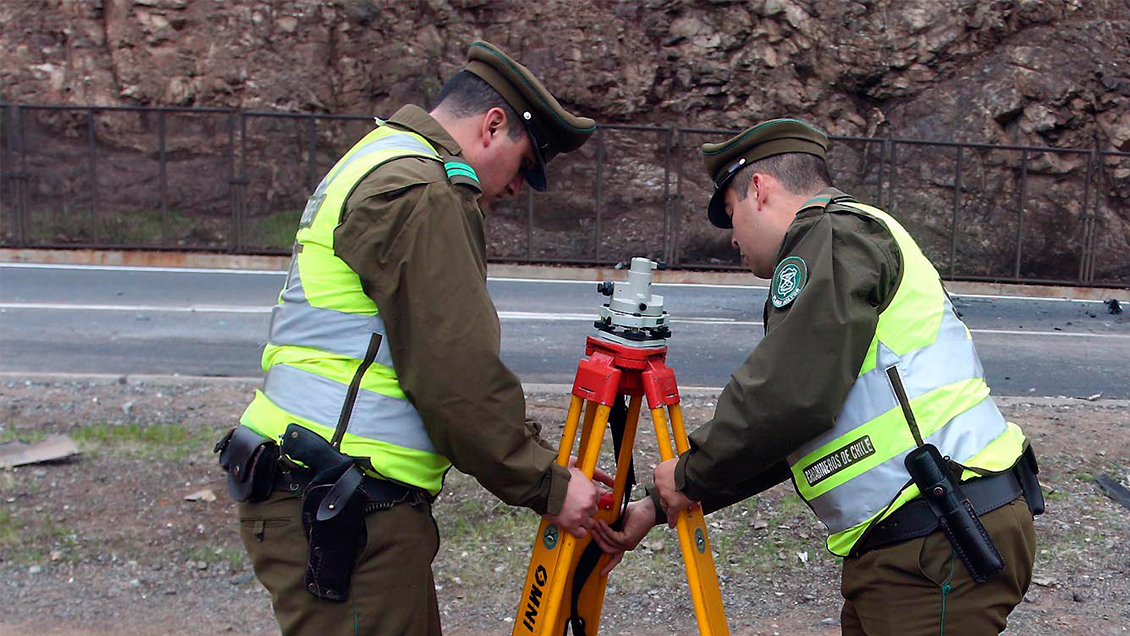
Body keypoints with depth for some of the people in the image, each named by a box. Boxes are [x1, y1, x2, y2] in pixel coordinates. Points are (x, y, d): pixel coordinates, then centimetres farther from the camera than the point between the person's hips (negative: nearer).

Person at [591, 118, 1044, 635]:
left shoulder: (834, 233, -8)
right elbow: (775, 439, 23)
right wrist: (659, 507, 22)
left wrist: (689, 473, -4)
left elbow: (790, 400, -20)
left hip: (941, 546, -9)